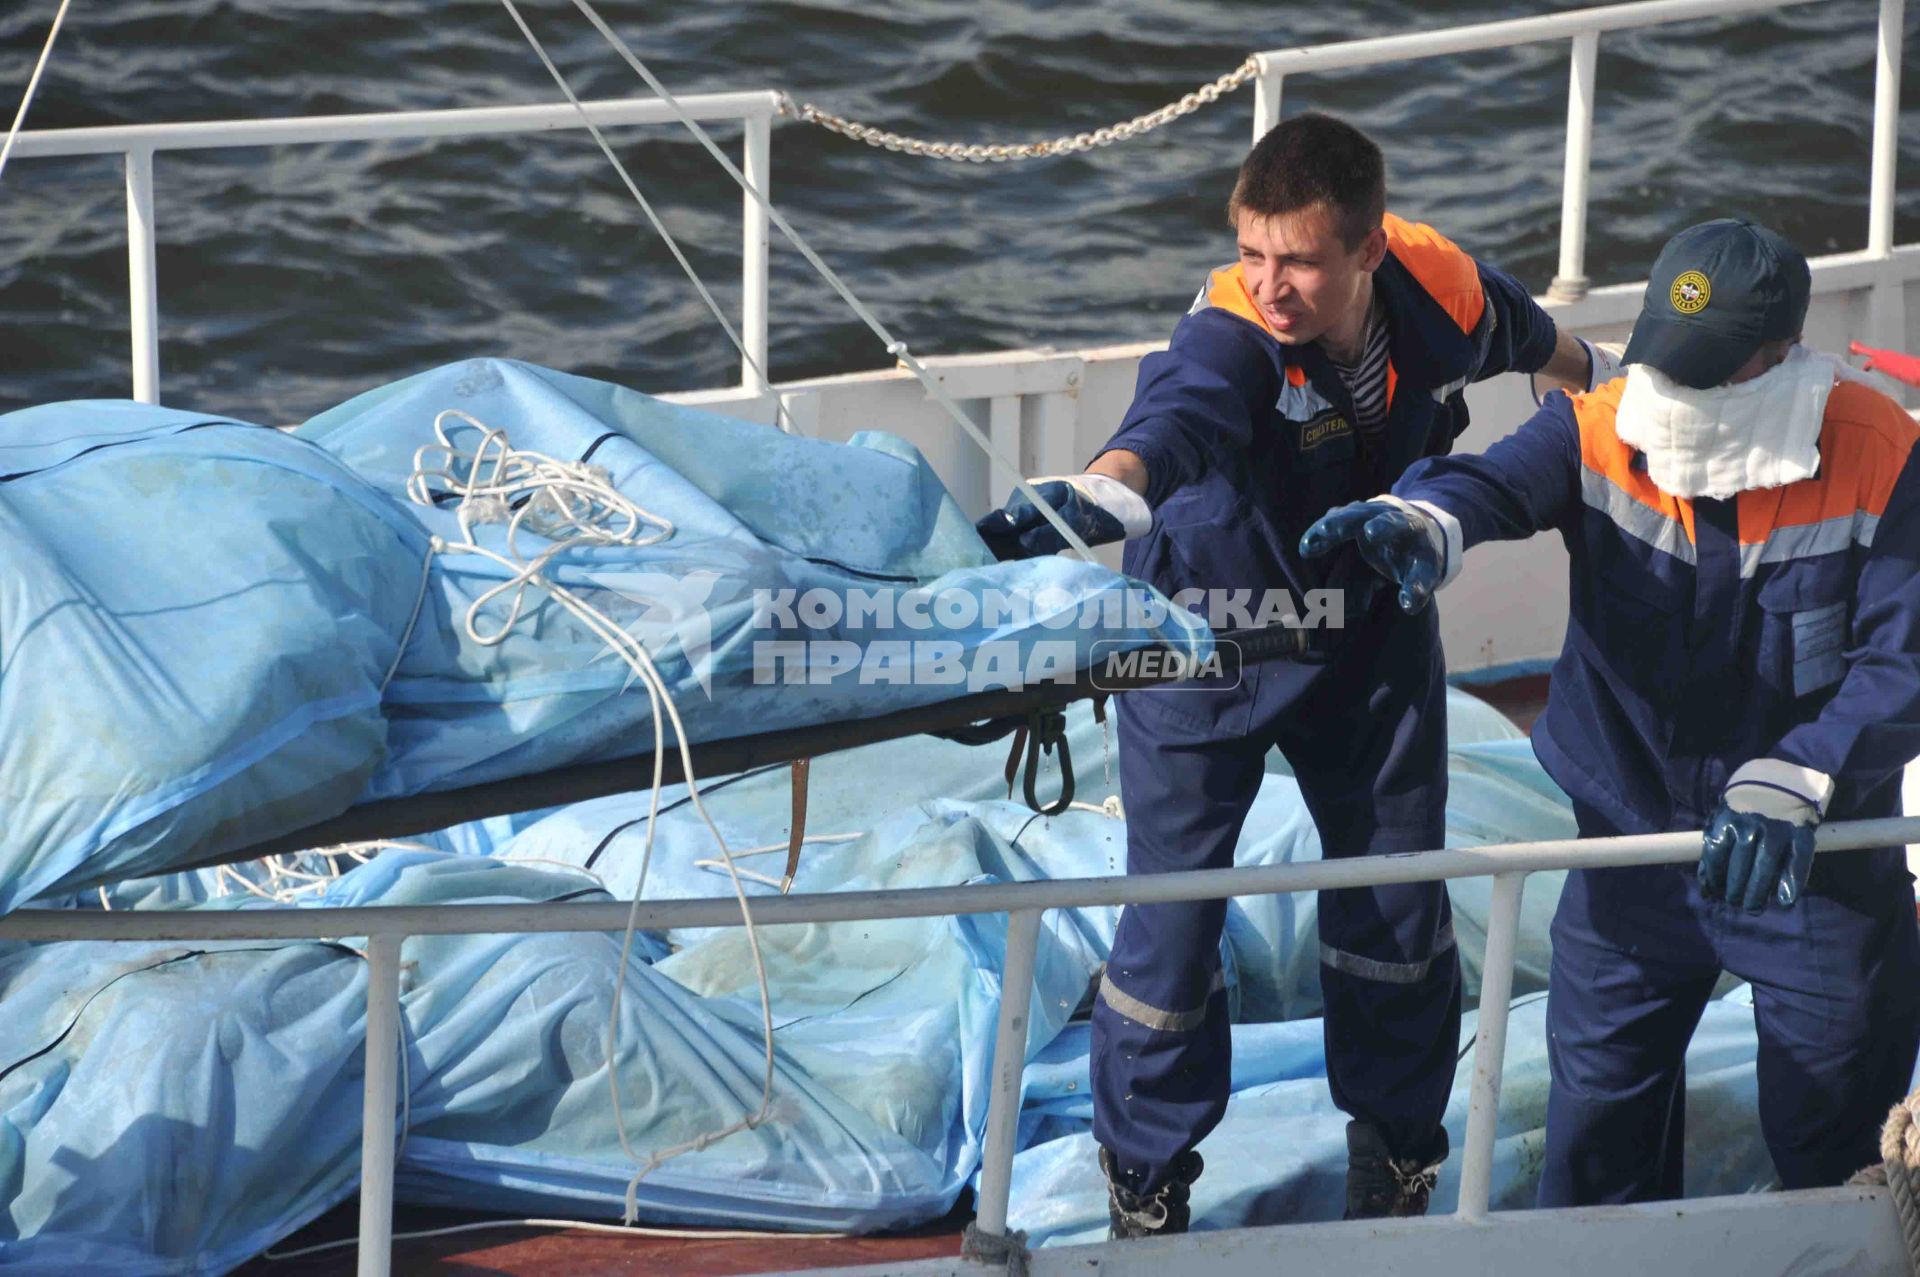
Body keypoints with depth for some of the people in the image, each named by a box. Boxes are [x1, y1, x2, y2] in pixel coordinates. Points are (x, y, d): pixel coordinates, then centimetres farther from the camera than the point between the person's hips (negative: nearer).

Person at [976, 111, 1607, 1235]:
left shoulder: (1441, 290, -20)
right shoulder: (1231, 335, -34)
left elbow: (1535, 339, 5)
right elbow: (1180, 415, -58)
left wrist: (1600, 390, 28)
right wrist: (1105, 491, -81)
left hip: (1372, 631, 4)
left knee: (1398, 897, 13)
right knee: (1173, 909, -2)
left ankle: (1393, 1145, 37)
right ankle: (1148, 1177, 21)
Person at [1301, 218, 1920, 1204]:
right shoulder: (1603, 431, -14)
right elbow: (1498, 481, -33)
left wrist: (1791, 784, -33)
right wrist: (1424, 521, -57)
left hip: (1818, 868, -2)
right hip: (1635, 847, 2)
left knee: (1831, 1151, 13)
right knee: (1596, 1129, 13)